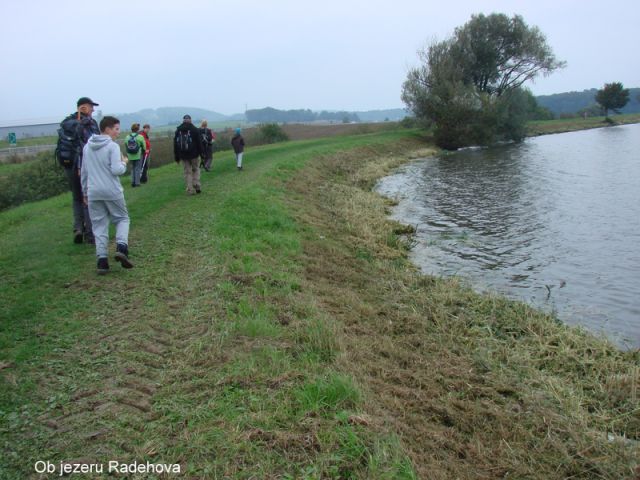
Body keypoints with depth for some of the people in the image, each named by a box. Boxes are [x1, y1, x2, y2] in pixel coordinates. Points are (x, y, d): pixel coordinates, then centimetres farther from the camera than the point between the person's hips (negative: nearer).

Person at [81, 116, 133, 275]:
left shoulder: (87, 147, 12)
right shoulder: (113, 146, -8)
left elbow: (83, 172, 16)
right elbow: (116, 170, -16)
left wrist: (85, 192, 24)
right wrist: (124, 162, 5)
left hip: (93, 193, 4)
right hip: (112, 192, -4)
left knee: (99, 226, 8)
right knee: (122, 219, 13)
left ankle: (102, 259, 2)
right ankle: (121, 247, -9)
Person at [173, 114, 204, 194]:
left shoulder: (178, 130, 6)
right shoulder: (195, 129, -3)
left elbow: (175, 144, 9)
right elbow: (199, 143, -4)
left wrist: (176, 157, 13)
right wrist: (202, 153, 2)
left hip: (183, 155, 2)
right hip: (193, 154, -2)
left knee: (187, 172, 6)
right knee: (196, 169, 13)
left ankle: (190, 190, 4)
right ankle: (197, 186, 0)